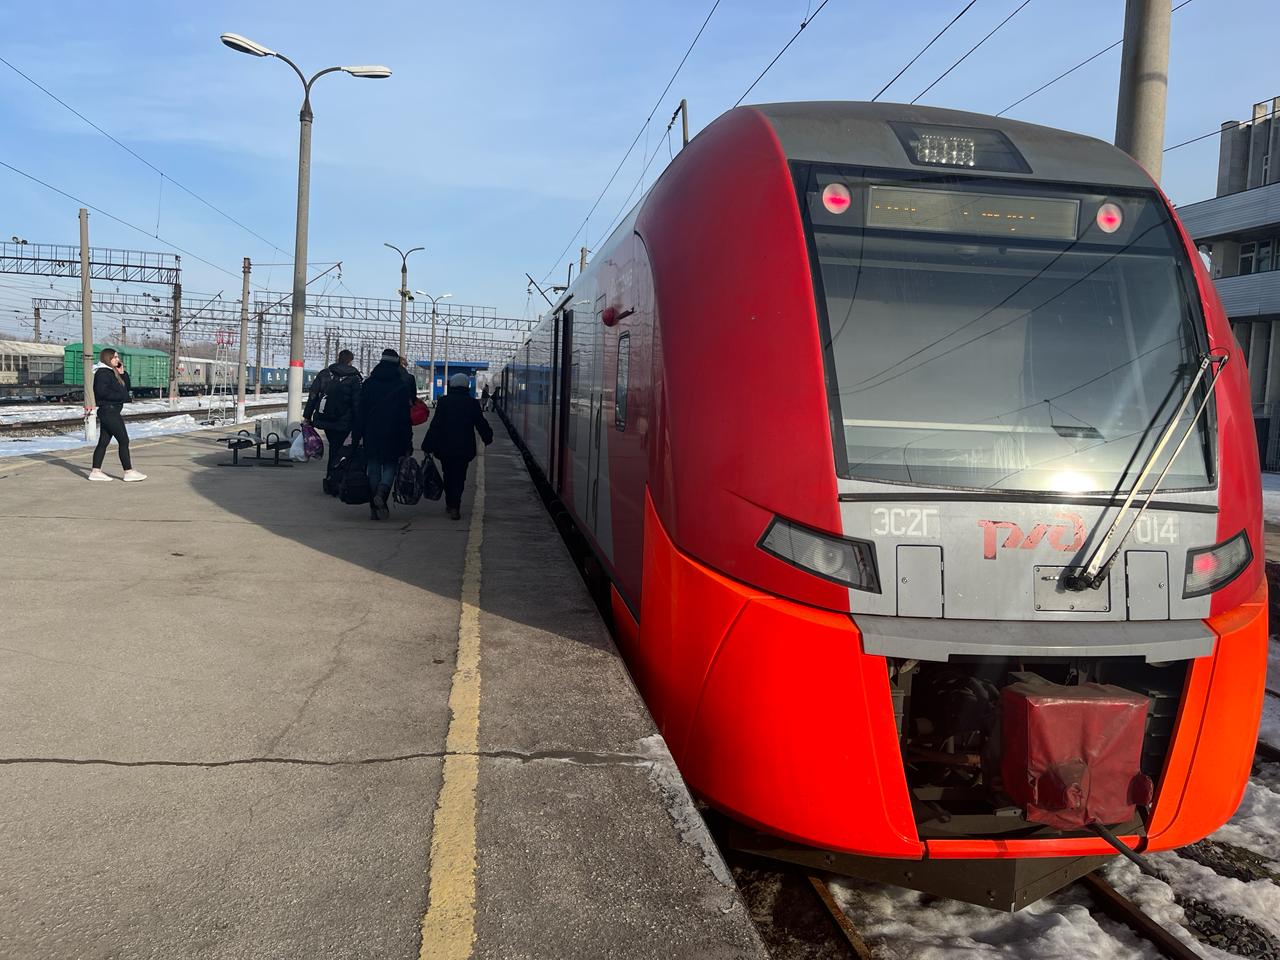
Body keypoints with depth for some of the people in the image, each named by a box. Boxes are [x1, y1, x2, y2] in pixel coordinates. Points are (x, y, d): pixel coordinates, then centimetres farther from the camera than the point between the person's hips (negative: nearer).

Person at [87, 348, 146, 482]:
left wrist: (122, 373, 7)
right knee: (124, 441, -8)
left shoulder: (111, 372, 18)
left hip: (111, 412, 10)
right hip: (109, 411, -10)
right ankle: (129, 472, -6)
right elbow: (102, 391, -23)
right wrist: (121, 396, -17)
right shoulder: (103, 373, -12)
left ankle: (95, 471, 13)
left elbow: (126, 387, 19)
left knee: (103, 441, 10)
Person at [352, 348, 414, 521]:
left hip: (371, 435, 2)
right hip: (393, 436, -2)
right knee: (390, 466, 10)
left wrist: (356, 436, 7)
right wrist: (408, 442, 0)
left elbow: (360, 412, 3)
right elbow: (405, 417, -4)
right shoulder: (402, 387, -4)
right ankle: (382, 492, -18)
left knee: (373, 468, 9)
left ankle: (375, 507, 7)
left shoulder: (368, 384, 3)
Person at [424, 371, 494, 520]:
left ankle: (450, 504, 25)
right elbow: (481, 423, 5)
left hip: (445, 447, 0)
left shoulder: (443, 401, -3)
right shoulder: (473, 403, -1)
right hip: (464, 447, 0)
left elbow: (435, 425, -6)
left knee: (448, 475, 17)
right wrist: (488, 437, 23)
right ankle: (455, 506, -10)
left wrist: (428, 445, -4)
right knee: (459, 477, 2)